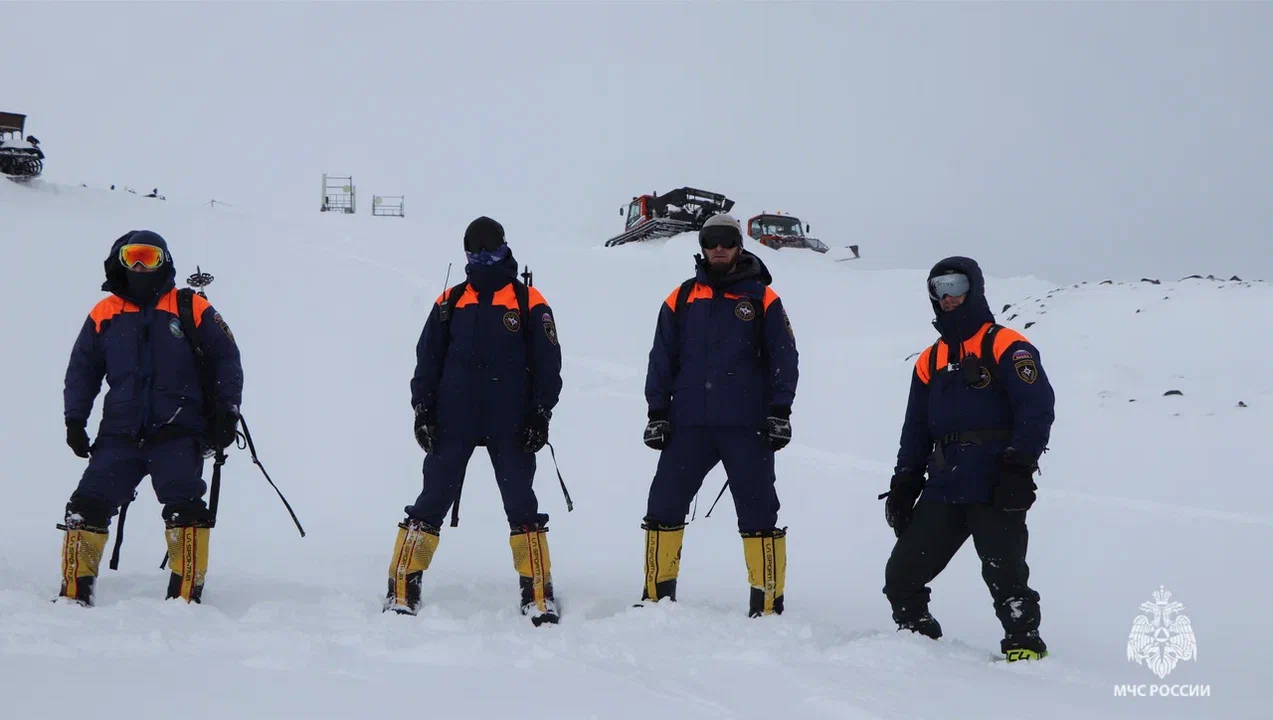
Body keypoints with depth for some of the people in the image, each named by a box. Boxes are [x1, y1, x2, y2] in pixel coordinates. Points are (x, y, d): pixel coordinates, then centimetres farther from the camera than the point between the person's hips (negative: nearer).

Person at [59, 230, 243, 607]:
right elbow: (82, 369, 18)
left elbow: (226, 360, 8)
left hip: (178, 434, -3)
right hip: (120, 434, 3)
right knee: (88, 505, -5)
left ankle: (187, 594, -9)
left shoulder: (193, 310, 3)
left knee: (185, 508, -16)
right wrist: (75, 419, 9)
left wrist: (227, 411, 1)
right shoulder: (104, 315, 10)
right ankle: (74, 593, 4)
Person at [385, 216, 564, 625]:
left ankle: (539, 597, 6)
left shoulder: (529, 302, 3)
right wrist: (422, 410, 2)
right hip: (454, 421, 1)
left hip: (511, 424, -1)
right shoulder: (450, 301, 9)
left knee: (521, 506, 1)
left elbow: (547, 362, 2)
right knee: (432, 502, 1)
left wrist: (541, 414, -4)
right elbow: (428, 358, 10)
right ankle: (402, 592, 4)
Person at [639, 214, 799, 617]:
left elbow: (783, 357, 3)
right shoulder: (681, 299, 10)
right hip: (689, 424, 2)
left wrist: (780, 411, -4)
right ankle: (656, 595, 13)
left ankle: (767, 603, 7)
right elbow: (662, 359, 11)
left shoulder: (762, 297, 4)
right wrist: (657, 413, 5)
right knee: (664, 505, 2)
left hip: (746, 425, -2)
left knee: (758, 512, 0)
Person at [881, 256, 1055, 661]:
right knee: (902, 574, 3)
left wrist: (1019, 468, -18)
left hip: (996, 490, -6)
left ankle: (1025, 647, 7)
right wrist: (904, 483, 15)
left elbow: (1037, 407, -11)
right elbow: (916, 430, 22)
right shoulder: (930, 361, 20)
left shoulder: (1005, 346, -1)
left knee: (1004, 575, -8)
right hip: (943, 491, 7)